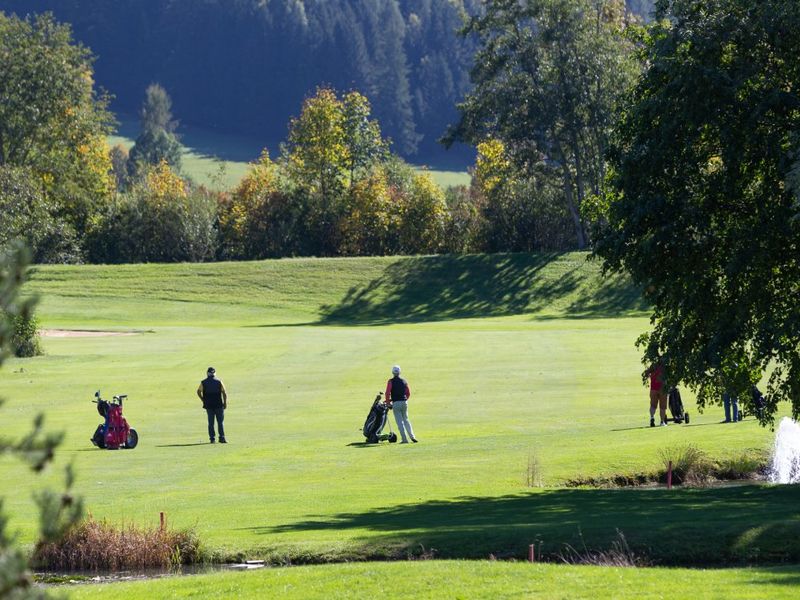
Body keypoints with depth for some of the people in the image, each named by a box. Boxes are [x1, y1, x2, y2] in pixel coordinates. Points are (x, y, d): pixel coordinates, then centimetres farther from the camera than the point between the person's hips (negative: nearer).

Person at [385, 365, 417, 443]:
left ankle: (404, 439, -3)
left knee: (400, 421, 0)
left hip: (396, 403, -4)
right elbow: (408, 393, 13)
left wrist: (388, 401, 0)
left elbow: (388, 393, -13)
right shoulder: (404, 381, 8)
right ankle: (412, 436, 4)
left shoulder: (391, 381, -6)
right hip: (404, 402, 4)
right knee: (406, 420, 16)